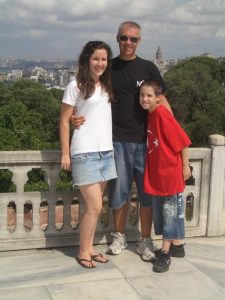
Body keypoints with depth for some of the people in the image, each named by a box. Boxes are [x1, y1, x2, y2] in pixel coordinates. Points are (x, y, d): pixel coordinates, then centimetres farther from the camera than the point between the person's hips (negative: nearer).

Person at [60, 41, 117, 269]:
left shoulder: (107, 86, 12)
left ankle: (89, 248, 23)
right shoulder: (76, 86, -5)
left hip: (106, 152, 6)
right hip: (85, 154, -6)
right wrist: (65, 153, -8)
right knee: (95, 206, -5)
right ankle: (83, 252, 11)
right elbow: (64, 121, -4)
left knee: (93, 206, 11)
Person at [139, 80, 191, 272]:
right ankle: (177, 246, 29)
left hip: (171, 172, -9)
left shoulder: (162, 114, -17)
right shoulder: (149, 116, 6)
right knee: (160, 212, 16)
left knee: (171, 212, 1)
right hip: (157, 174, 9)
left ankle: (165, 252, 8)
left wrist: (186, 166, -13)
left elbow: (183, 141, -17)